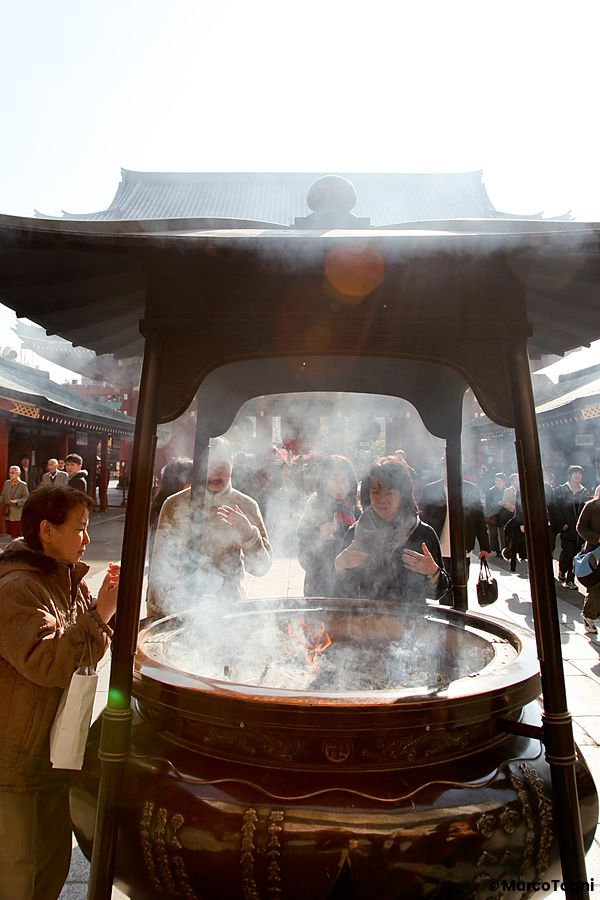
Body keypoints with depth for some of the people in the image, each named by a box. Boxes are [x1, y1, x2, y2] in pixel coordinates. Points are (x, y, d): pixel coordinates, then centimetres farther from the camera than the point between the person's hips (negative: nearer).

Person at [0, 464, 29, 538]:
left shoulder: (22, 485, -6)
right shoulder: (6, 483, 10)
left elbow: (26, 497, -10)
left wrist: (17, 501, -23)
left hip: (17, 514, -5)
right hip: (7, 513, 5)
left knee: (15, 534, -5)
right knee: (10, 533, 11)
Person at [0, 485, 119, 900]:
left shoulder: (68, 579, 4)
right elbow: (46, 662, -34)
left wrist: (106, 606, -4)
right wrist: (100, 613, -31)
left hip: (53, 750, 8)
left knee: (55, 857, 24)